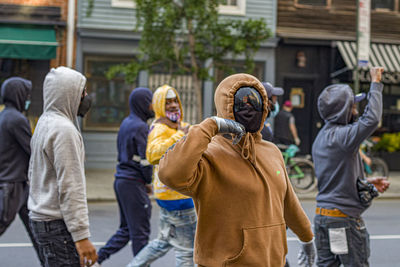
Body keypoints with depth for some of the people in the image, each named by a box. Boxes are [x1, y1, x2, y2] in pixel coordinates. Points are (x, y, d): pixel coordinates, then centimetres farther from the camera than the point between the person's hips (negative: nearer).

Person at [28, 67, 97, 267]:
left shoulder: (44, 123, 15)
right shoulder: (64, 129, -17)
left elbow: (33, 174, 22)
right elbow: (71, 188, -22)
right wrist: (81, 236, -22)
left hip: (40, 218, 10)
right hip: (57, 224, -10)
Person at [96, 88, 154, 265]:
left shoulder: (126, 123, 14)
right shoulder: (140, 127, -14)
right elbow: (145, 159, -18)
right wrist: (148, 181, -3)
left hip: (121, 179, 9)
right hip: (134, 183, -9)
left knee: (126, 229, 15)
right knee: (140, 231, 1)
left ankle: (98, 257, 10)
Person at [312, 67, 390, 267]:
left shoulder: (320, 138, 12)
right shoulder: (341, 136, -18)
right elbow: (371, 119, -30)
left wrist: (367, 182, 15)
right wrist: (375, 83, -19)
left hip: (322, 215, 8)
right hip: (344, 217, -8)